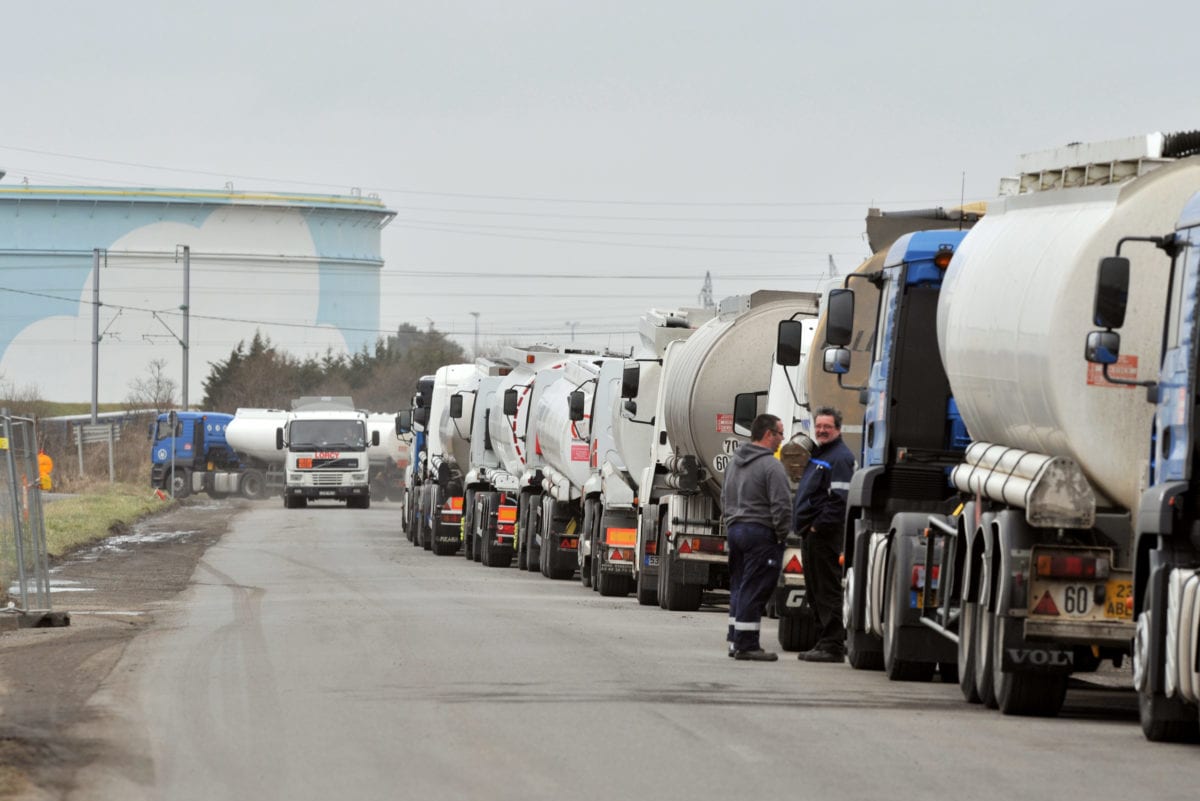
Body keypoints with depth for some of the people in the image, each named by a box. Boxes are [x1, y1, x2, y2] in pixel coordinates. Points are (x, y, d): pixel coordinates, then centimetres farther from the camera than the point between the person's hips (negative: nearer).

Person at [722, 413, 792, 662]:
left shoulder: (735, 462, 15)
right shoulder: (771, 466, -14)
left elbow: (725, 498, 23)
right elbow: (781, 505, -18)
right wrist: (782, 533, -6)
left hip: (735, 529, 9)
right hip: (761, 534, -9)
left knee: (739, 588, 15)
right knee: (753, 590, -5)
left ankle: (736, 641, 18)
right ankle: (746, 644, -5)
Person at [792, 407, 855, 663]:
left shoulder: (840, 458, -11)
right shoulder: (816, 454, 20)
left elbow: (840, 499, -20)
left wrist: (819, 525, -20)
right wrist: (805, 526, 15)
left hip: (825, 534, -10)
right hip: (811, 534, 10)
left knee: (827, 591, -9)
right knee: (815, 592, 13)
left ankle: (833, 646, -9)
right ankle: (825, 642, 19)